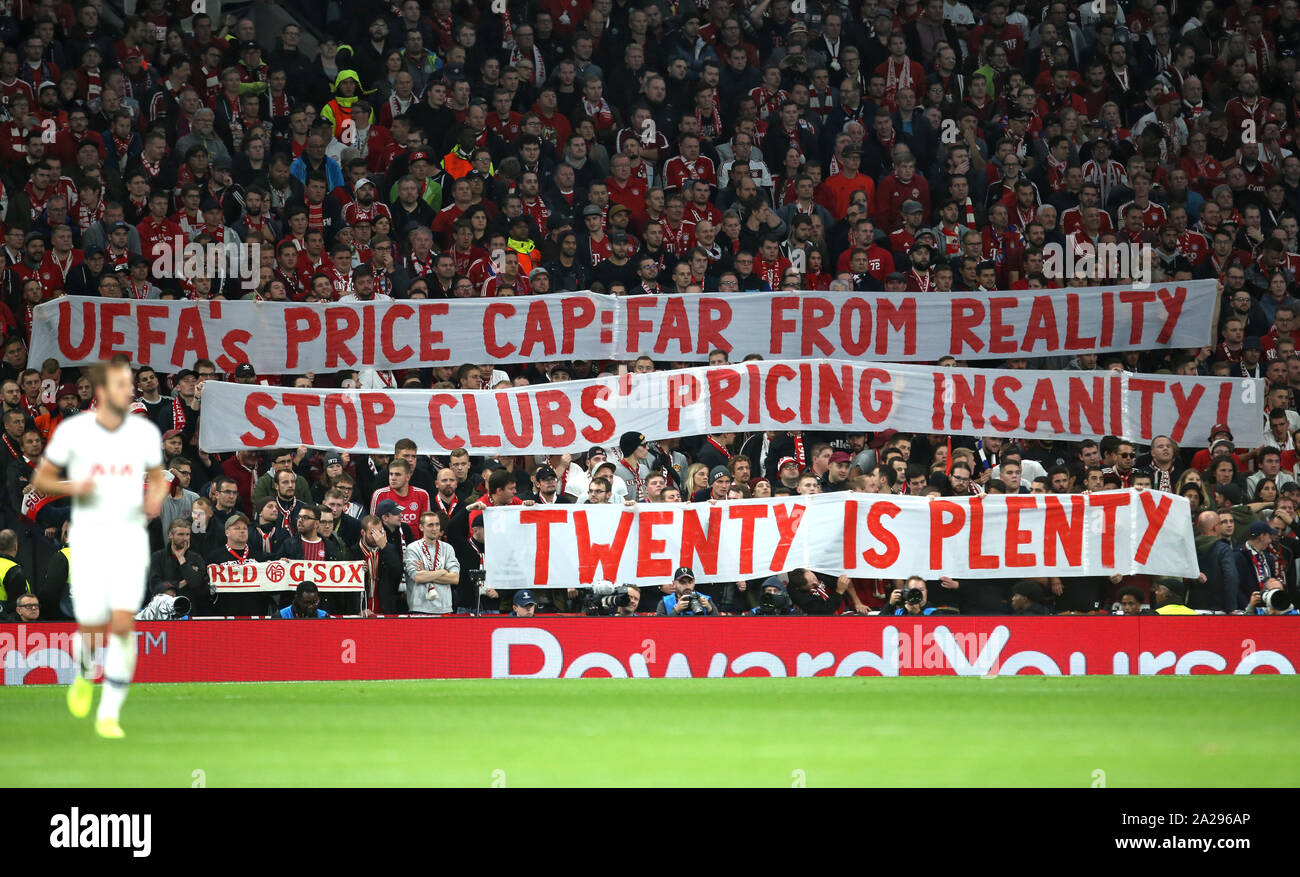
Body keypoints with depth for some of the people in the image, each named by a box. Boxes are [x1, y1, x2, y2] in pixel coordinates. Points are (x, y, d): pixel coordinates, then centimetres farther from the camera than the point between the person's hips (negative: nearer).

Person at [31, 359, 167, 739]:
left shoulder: (145, 432, 1)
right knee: (91, 627, -4)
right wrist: (72, 487, -17)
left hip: (130, 537, 1)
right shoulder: (73, 431, -5)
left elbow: (157, 477, 16)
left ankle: (109, 714, -4)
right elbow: (40, 479, 3)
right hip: (89, 537, -1)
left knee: (123, 625, -14)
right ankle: (84, 678, 33)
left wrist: (156, 497, -6)